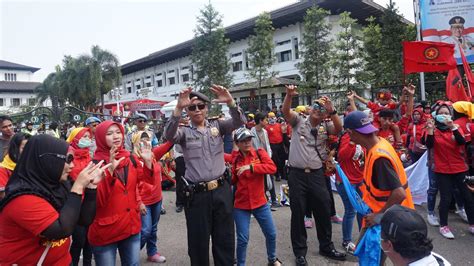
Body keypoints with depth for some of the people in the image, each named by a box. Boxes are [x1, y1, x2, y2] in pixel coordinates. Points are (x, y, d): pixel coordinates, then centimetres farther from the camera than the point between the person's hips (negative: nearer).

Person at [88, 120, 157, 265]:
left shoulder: (130, 158, 1)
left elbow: (147, 181, 5)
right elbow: (98, 199, -22)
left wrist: (148, 162, -12)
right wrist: (110, 170, -33)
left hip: (131, 226, 5)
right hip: (105, 231, -4)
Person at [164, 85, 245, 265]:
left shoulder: (217, 126, 6)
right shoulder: (184, 132, 0)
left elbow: (239, 122, -8)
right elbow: (169, 135, -20)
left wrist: (230, 102, -27)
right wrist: (178, 108, -33)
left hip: (222, 190, 2)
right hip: (197, 195, -1)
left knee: (225, 239, 14)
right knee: (198, 241, 12)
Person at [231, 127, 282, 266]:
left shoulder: (260, 153, -4)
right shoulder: (234, 158, -2)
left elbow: (272, 167, -21)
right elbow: (233, 180, 1)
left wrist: (251, 167, -27)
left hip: (260, 203, 1)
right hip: (241, 205, -1)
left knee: (271, 234, 12)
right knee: (242, 239, 1)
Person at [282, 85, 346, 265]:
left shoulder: (325, 127, 8)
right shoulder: (299, 122, 3)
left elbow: (339, 129, -10)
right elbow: (286, 111, -13)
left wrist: (332, 111, -21)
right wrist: (289, 96, -30)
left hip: (317, 174, 3)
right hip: (297, 175, -2)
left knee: (324, 211, 12)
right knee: (298, 213, 7)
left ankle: (326, 246, 33)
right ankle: (300, 251, 22)